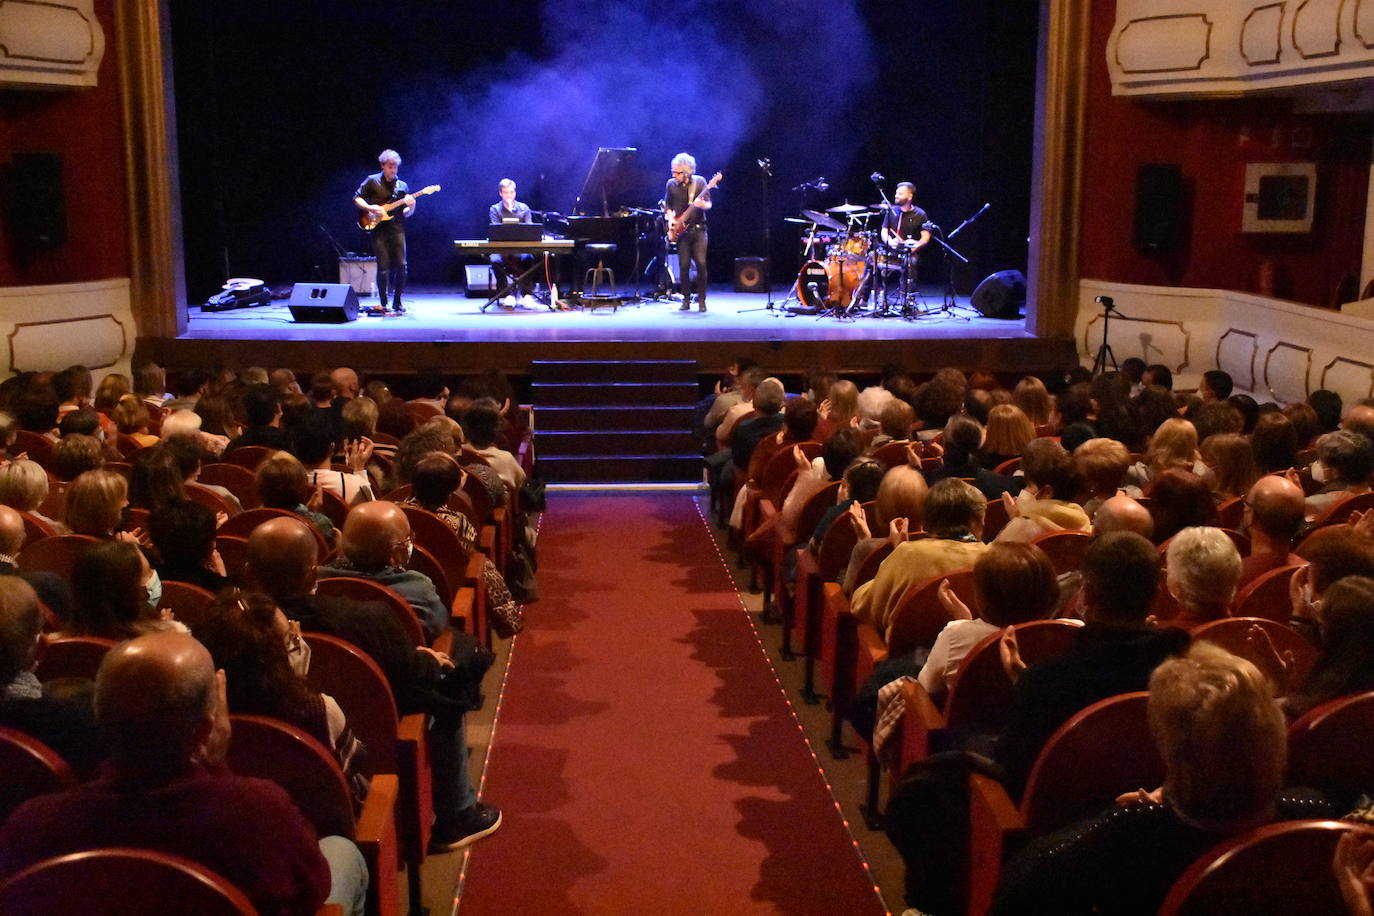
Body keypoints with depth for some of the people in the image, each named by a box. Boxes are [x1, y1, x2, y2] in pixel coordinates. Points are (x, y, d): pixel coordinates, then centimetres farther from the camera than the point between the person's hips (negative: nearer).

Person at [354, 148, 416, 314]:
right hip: (378, 228, -2)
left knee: (400, 265, -5)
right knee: (384, 267, -7)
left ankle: (397, 302, 8)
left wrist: (410, 207, -8)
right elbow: (356, 198, 7)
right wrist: (370, 208, -9)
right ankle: (383, 303, 4)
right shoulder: (372, 181, 6)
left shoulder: (402, 185, 14)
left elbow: (406, 214, 14)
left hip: (397, 228, 2)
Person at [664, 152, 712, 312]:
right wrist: (671, 219, 0)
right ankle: (686, 299, 9)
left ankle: (701, 299, 1)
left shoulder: (699, 182, -1)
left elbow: (708, 204, -2)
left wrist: (702, 204, -24)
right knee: (684, 265, -4)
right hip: (681, 230, 2)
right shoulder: (671, 184, 5)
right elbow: (667, 205, 17)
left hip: (698, 229, -2)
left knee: (701, 263, -10)